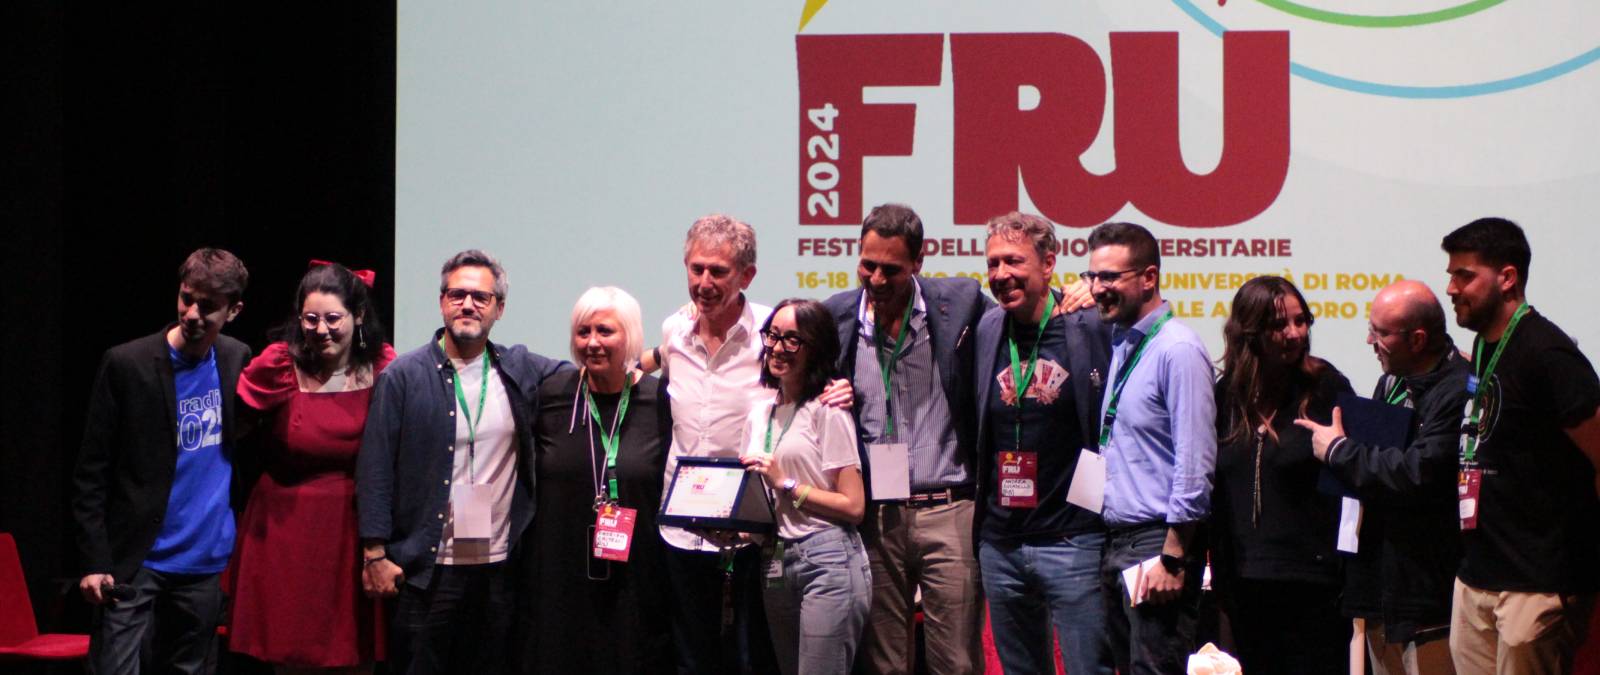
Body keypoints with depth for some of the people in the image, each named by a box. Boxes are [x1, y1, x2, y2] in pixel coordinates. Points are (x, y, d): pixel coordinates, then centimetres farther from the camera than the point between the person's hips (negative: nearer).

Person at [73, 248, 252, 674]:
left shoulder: (237, 360, 5)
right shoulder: (126, 364, -8)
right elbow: (91, 474, -7)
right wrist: (95, 562, -12)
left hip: (209, 561, 4)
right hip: (136, 560, -4)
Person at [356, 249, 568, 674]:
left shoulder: (521, 371, 7)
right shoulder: (404, 376, -1)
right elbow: (375, 469, -3)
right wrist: (375, 554, -8)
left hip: (499, 570, 3)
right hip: (425, 570, -3)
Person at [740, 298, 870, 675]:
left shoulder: (827, 412, -5)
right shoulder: (759, 417, 16)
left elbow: (853, 506, -10)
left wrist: (786, 484, -13)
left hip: (827, 562, -7)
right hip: (777, 565, 7)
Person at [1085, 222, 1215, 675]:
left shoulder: (1178, 350, -14)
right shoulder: (1119, 344, 13)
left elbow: (1194, 466, -18)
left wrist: (1172, 558, -19)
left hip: (1158, 542, -9)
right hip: (1117, 543, 9)